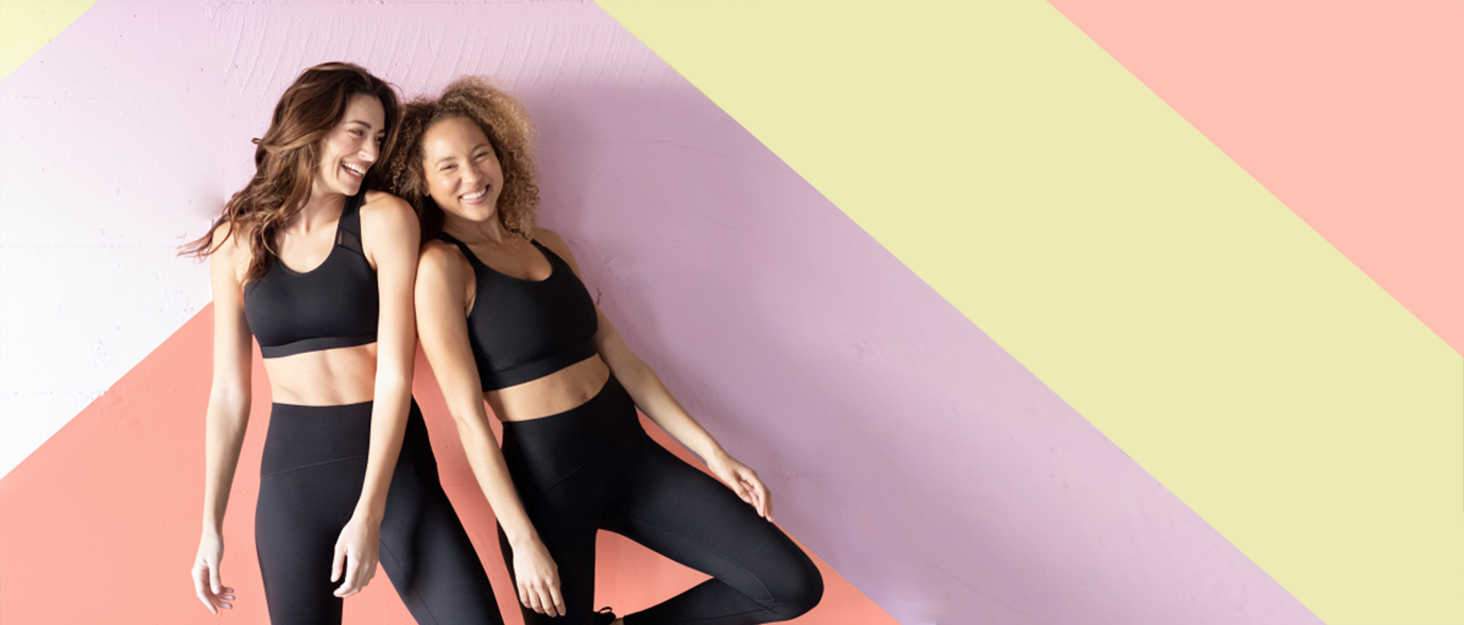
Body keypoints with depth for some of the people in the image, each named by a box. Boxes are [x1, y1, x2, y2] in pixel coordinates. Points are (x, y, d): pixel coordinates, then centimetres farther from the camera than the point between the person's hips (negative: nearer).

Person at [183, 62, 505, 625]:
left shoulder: (384, 220, -4)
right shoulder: (236, 241, 4)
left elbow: (395, 373, -10)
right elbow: (229, 392, 7)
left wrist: (369, 515, -16)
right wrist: (211, 525, 8)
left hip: (393, 466, -2)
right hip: (290, 476, 2)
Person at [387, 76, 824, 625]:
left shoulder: (548, 247, 11)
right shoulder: (440, 266, -9)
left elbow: (619, 358, 11)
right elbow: (467, 415, -12)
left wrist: (712, 452, 7)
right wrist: (523, 540, -13)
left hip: (629, 454, 6)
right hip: (545, 478, -6)